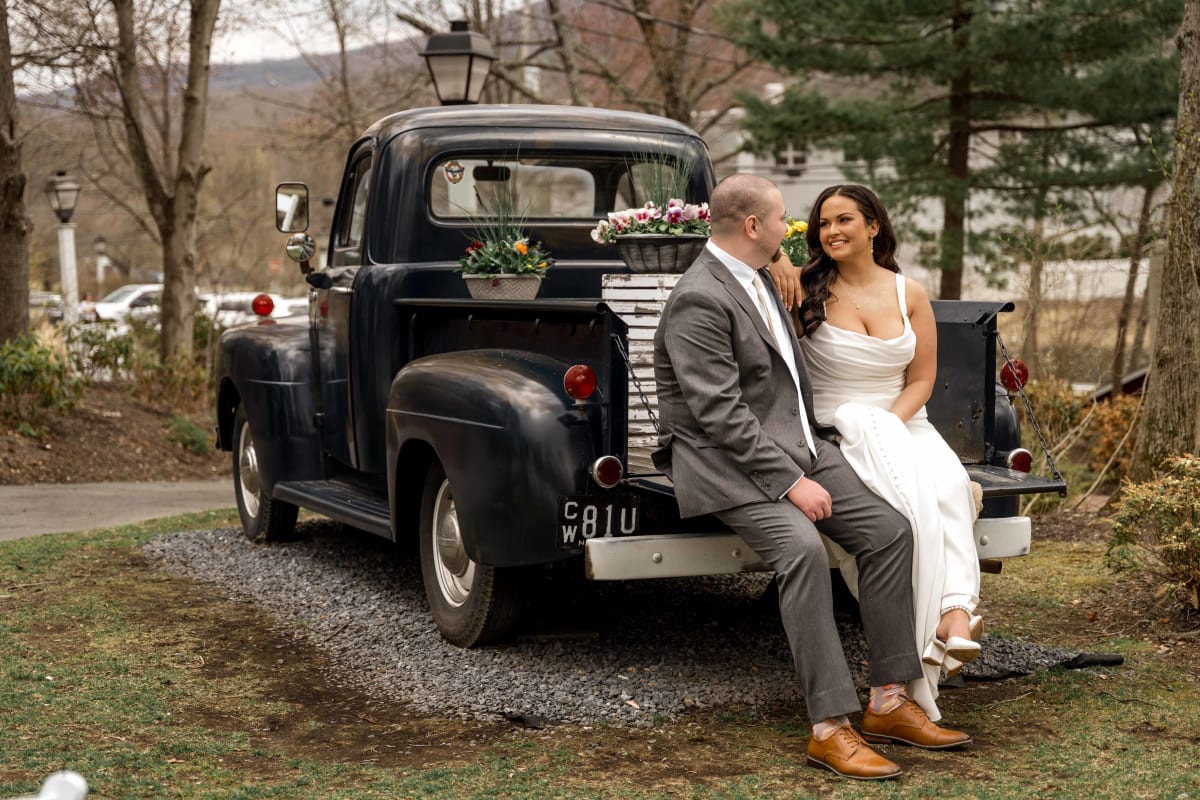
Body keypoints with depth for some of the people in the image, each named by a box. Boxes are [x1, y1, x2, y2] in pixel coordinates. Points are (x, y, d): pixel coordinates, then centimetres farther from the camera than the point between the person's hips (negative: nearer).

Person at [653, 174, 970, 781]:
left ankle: (888, 703, -2)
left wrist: (810, 448, 23)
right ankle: (830, 729, -27)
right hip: (729, 460, -9)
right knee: (803, 548, -32)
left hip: (796, 444, 9)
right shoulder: (699, 300, -16)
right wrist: (790, 481, -23)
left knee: (889, 530, -8)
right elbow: (721, 415, -22)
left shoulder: (758, 276, 15)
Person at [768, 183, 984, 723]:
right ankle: (945, 619, -38)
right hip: (834, 430, -3)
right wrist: (774, 261, -20)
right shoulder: (809, 290, 0)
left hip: (904, 422, 3)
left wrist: (889, 425, -8)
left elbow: (922, 379, 7)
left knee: (949, 485, -32)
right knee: (912, 495, -35)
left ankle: (955, 612, -46)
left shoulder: (909, 294, 8)